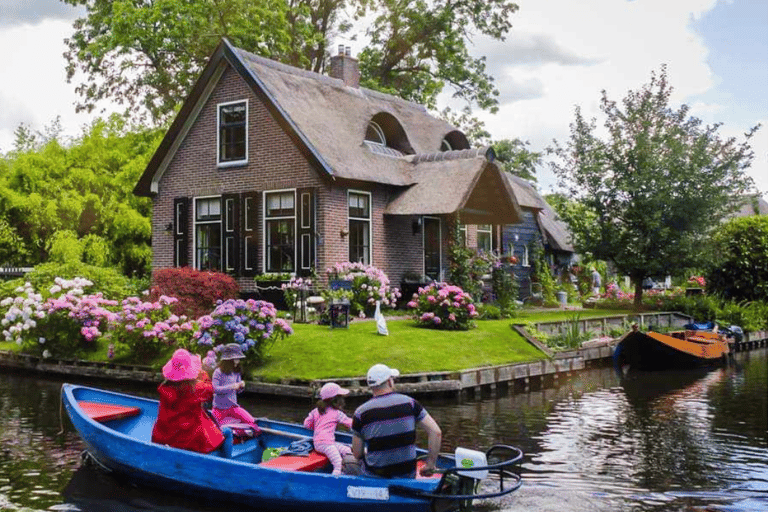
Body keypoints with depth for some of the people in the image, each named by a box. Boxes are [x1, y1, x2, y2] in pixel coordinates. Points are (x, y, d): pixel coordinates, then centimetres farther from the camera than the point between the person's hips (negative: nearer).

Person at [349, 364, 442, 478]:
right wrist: (430, 465, -1)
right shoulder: (410, 403, -6)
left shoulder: (361, 413, -11)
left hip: (373, 476, -2)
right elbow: (436, 432, -8)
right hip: (407, 475, 2)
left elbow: (357, 454, -6)